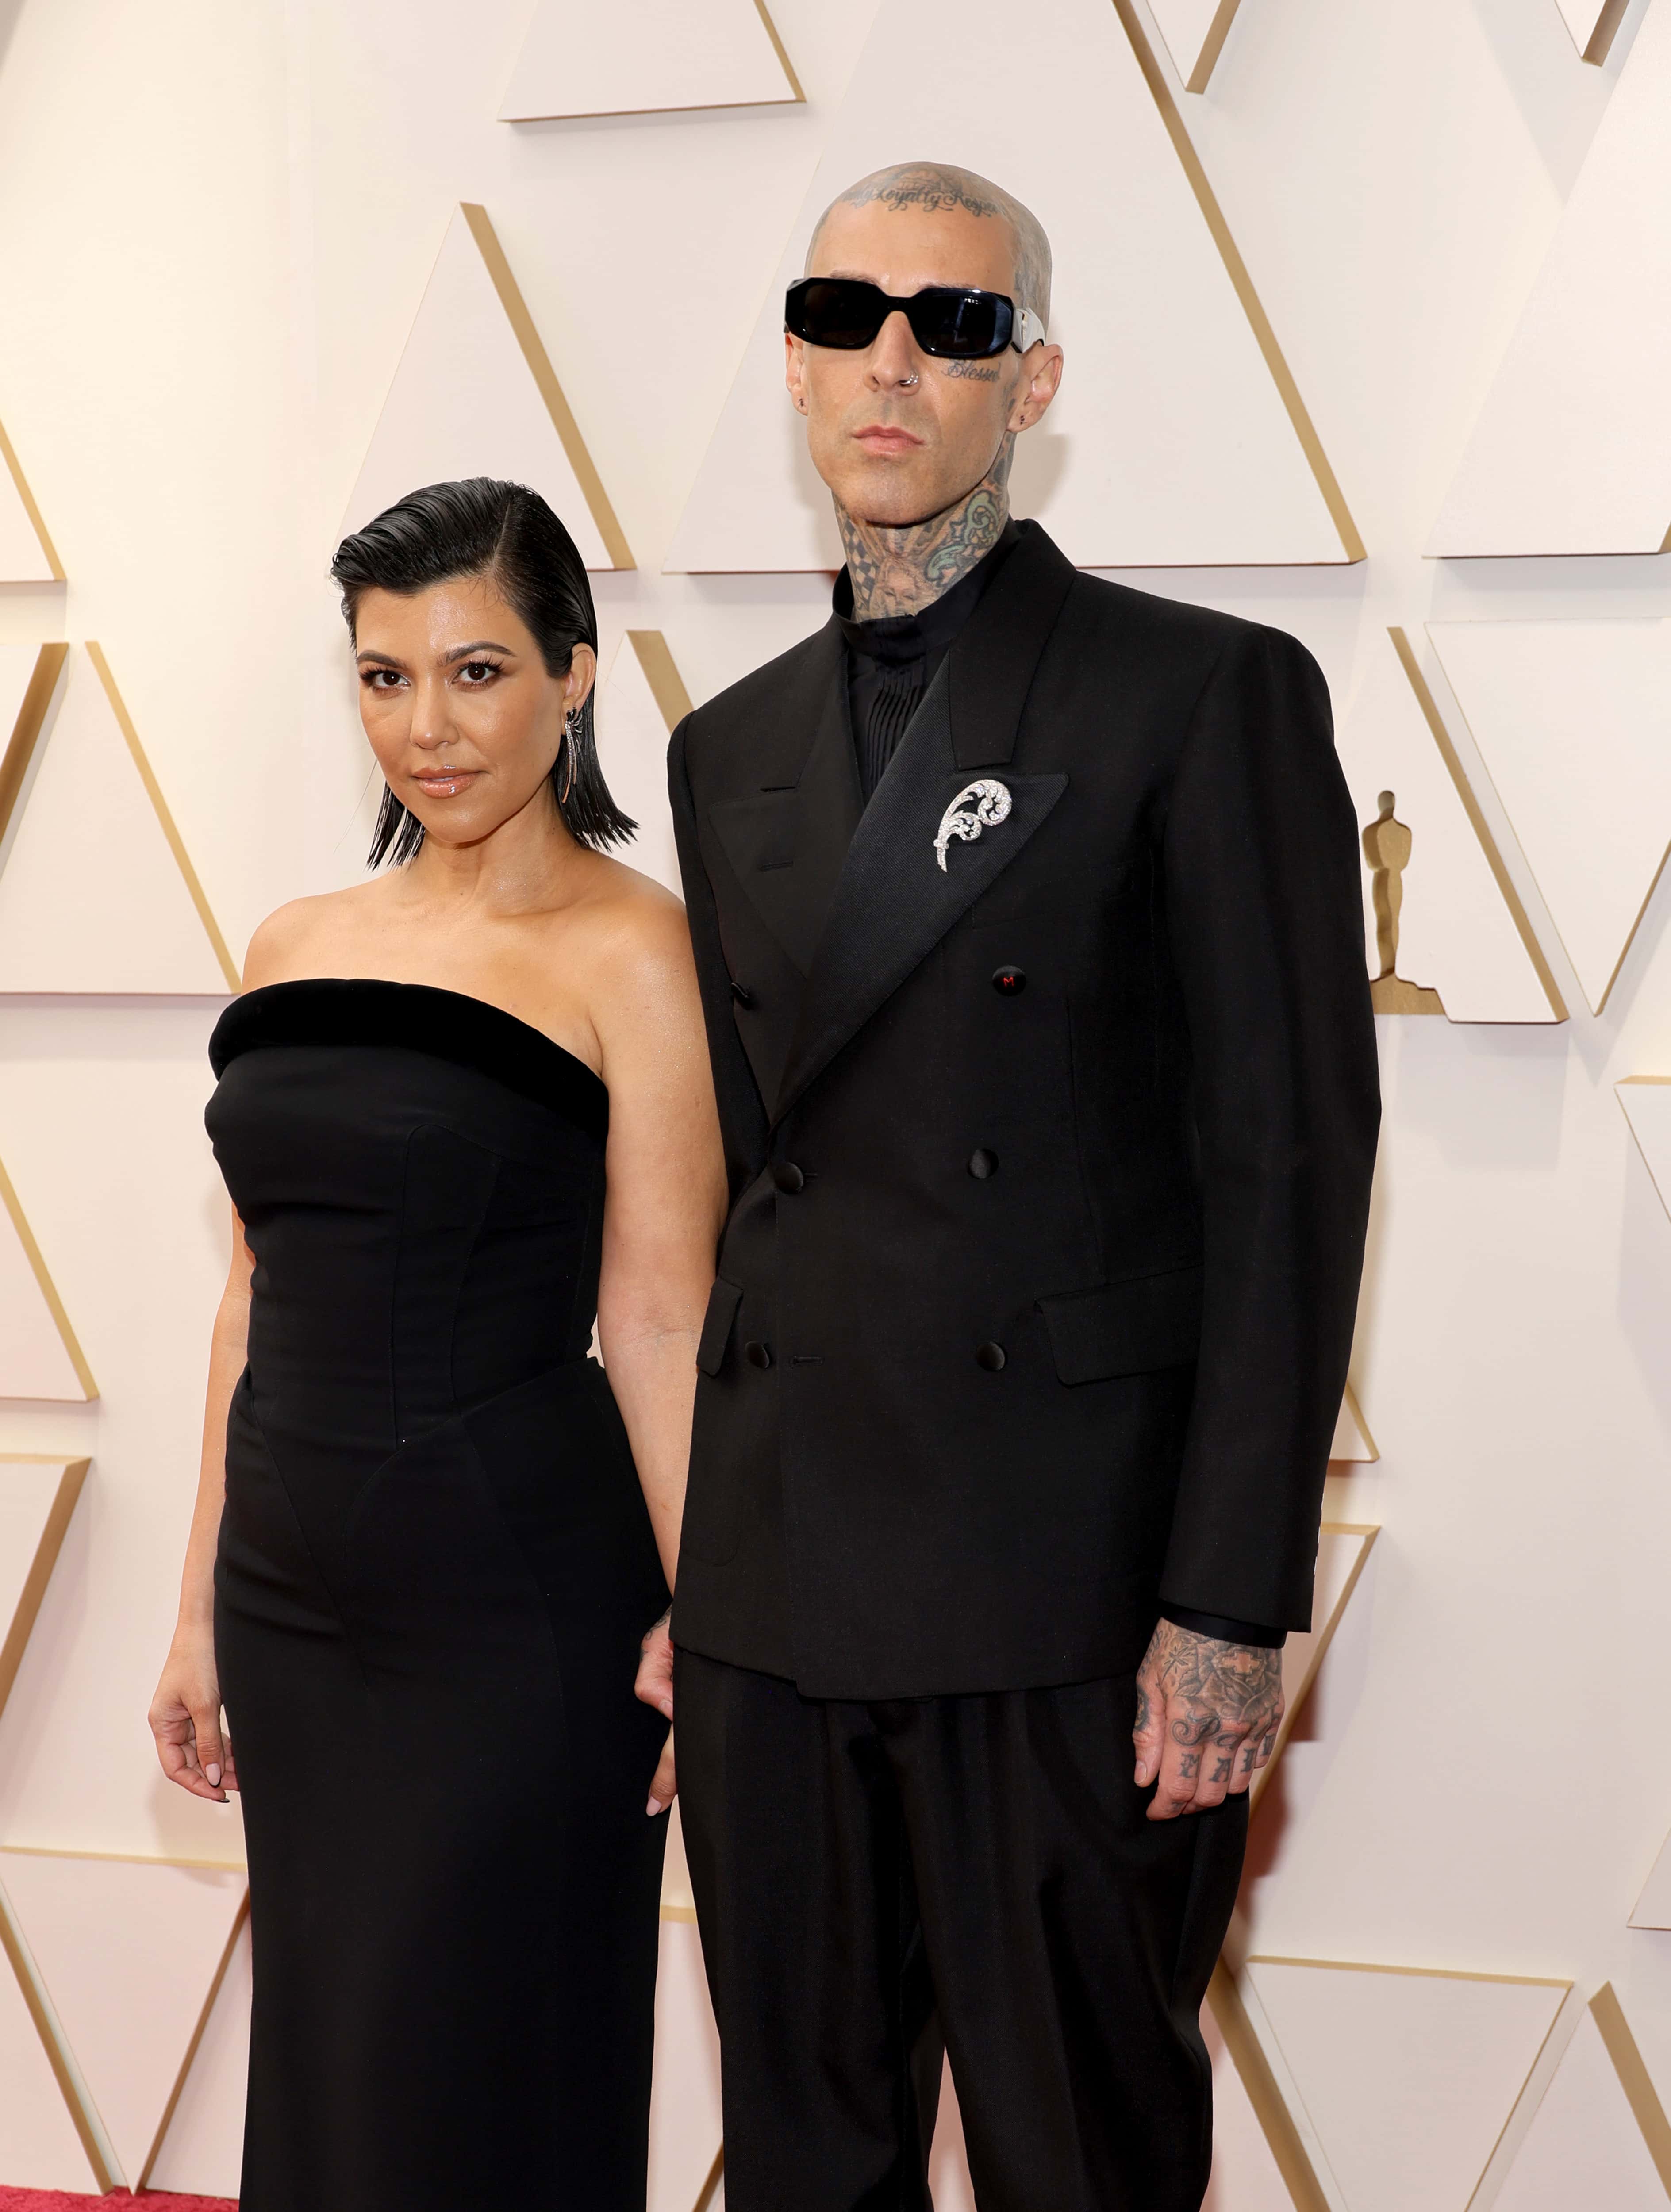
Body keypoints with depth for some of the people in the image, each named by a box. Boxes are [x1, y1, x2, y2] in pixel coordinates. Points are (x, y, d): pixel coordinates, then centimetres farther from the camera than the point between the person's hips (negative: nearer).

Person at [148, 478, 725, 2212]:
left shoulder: (631, 950, -8)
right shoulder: (298, 947, 9)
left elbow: (657, 1319, -11)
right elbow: (258, 1300, 13)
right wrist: (203, 1607, 14)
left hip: (522, 1606, -6)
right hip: (296, 1599, 6)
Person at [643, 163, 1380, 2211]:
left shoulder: (1208, 696, -3)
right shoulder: (735, 748, 15)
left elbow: (1287, 1164, -7)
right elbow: (741, 1166, 16)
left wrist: (1232, 1602, -13)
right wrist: (692, 1569, 10)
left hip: (1065, 1585, -5)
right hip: (782, 1581, 5)